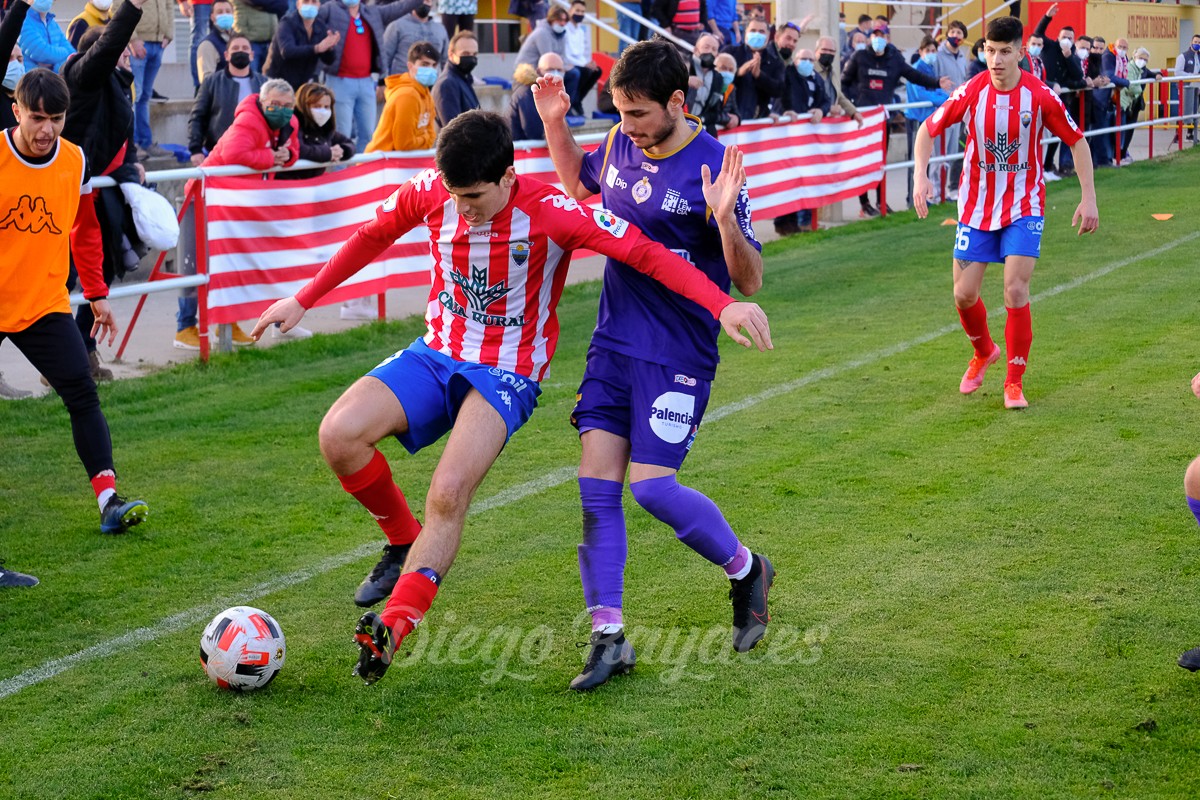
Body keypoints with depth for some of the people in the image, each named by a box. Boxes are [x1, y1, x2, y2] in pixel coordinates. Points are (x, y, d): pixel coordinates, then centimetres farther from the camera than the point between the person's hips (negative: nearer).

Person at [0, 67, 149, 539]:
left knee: (82, 393, -12)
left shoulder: (75, 161, 0)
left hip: (45, 305, 2)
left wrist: (97, 293, 12)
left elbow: (85, 231, 14)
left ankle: (107, 498, -16)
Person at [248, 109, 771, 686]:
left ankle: (392, 627, -20)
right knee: (338, 434, -19)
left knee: (448, 494, -26)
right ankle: (403, 542, 6)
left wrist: (723, 305, -34)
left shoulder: (550, 214, -20)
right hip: (436, 353, 4)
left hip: (507, 374, -4)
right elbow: (372, 237, 11)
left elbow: (646, 253, -22)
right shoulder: (430, 192, -9)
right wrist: (302, 300, 17)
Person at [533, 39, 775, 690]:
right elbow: (578, 183, 27)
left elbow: (749, 281, -16)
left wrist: (725, 218, -33)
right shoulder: (621, 145, 4)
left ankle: (745, 571, 17)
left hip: (678, 357, -6)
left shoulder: (712, 169, -15)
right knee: (596, 483, -1)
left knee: (651, 486, -11)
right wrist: (554, 122, 13)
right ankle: (607, 637, 5)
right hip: (613, 343, 6)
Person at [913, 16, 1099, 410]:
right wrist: (920, 176, -13)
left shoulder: (1041, 96, -13)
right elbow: (927, 129, 2)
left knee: (1016, 290, -14)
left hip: (1024, 207, -2)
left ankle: (1014, 382, 1)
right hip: (976, 205, 2)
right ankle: (984, 352, 35)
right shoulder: (971, 93, -11)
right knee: (964, 293, 2)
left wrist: (1088, 197, -5)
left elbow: (1076, 141, -1)